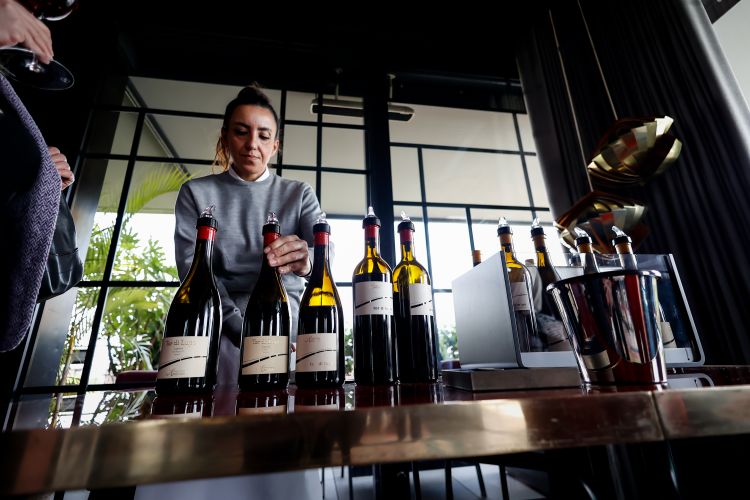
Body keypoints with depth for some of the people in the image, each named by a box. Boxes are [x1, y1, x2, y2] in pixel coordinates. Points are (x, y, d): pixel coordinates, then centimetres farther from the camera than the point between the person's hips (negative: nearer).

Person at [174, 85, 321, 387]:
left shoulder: (299, 194, 6)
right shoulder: (196, 193, 8)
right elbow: (192, 268, -3)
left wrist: (308, 261, -37)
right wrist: (243, 330, -16)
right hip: (222, 327, 1)